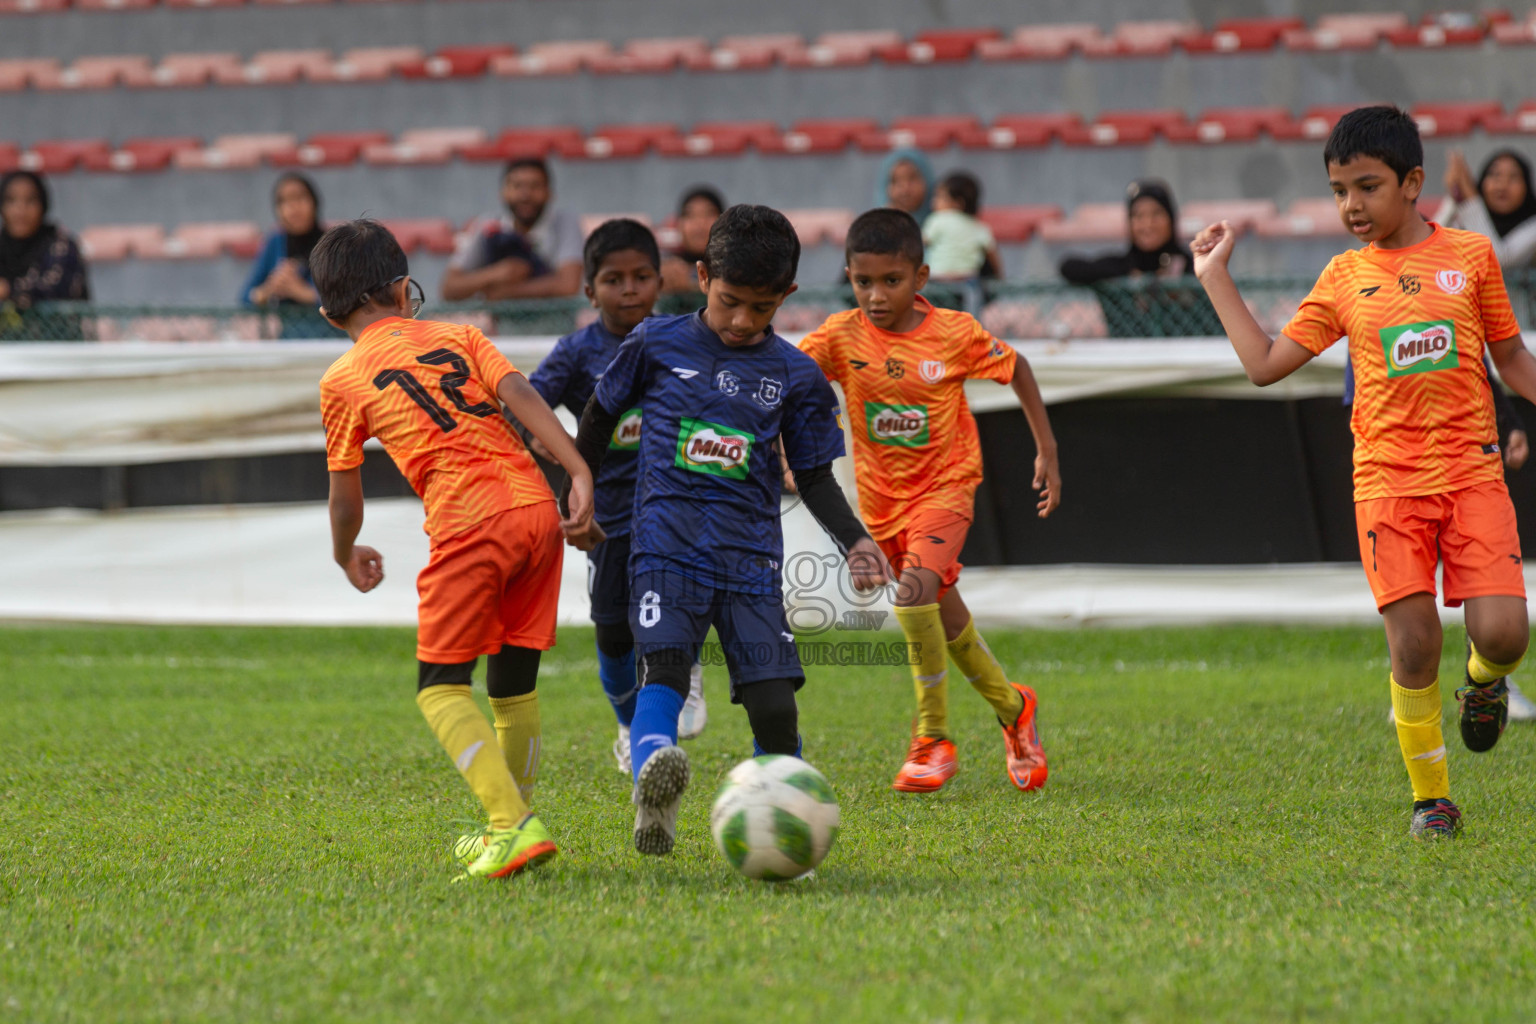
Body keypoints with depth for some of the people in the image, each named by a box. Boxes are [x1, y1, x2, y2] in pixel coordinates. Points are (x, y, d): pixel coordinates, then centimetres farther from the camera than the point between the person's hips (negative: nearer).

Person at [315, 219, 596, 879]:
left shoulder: (342, 380, 12)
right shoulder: (458, 337, 20)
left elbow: (345, 492, 18)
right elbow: (520, 394, 3)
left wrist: (347, 554, 37)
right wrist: (579, 472, -3)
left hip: (467, 521, -5)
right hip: (536, 506, 5)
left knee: (440, 686, 1)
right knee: (513, 683, 17)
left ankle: (514, 825, -16)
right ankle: (510, 827, 24)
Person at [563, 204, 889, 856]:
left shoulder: (795, 375, 9)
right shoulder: (657, 344, 6)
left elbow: (814, 476, 14)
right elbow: (600, 416, 20)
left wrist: (851, 538, -1)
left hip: (751, 557, 2)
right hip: (668, 547, -2)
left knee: (774, 707, -9)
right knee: (664, 668, -27)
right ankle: (652, 799, -49)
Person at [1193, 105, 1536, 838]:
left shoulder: (1470, 255, 4)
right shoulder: (1345, 278, 6)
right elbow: (1265, 364, 7)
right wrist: (1216, 280, 7)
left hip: (1472, 473, 0)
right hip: (1388, 481, 0)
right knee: (1413, 642, -7)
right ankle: (1430, 798, 8)